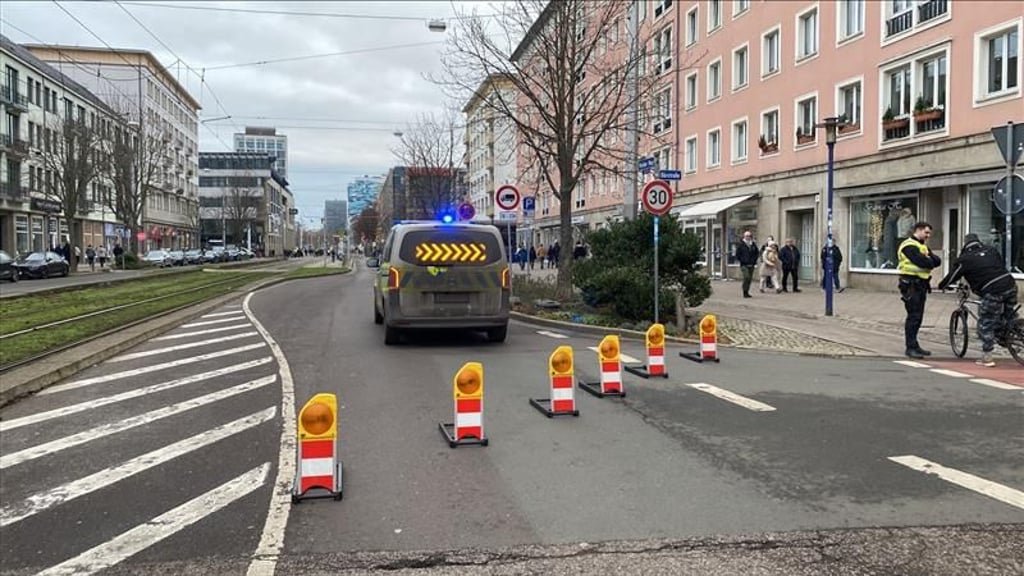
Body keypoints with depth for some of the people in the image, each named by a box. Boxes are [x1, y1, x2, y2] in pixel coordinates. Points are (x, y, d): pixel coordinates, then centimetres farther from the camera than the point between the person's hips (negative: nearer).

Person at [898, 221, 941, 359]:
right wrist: (931, 261, -3)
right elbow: (922, 262, -23)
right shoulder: (909, 246, -10)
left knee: (918, 317, 12)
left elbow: (937, 261, 10)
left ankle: (914, 346, 18)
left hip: (921, 284, 9)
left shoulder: (923, 246, 22)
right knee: (913, 316, -9)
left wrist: (928, 261, -10)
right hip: (911, 284, -9)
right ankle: (911, 347, -6)